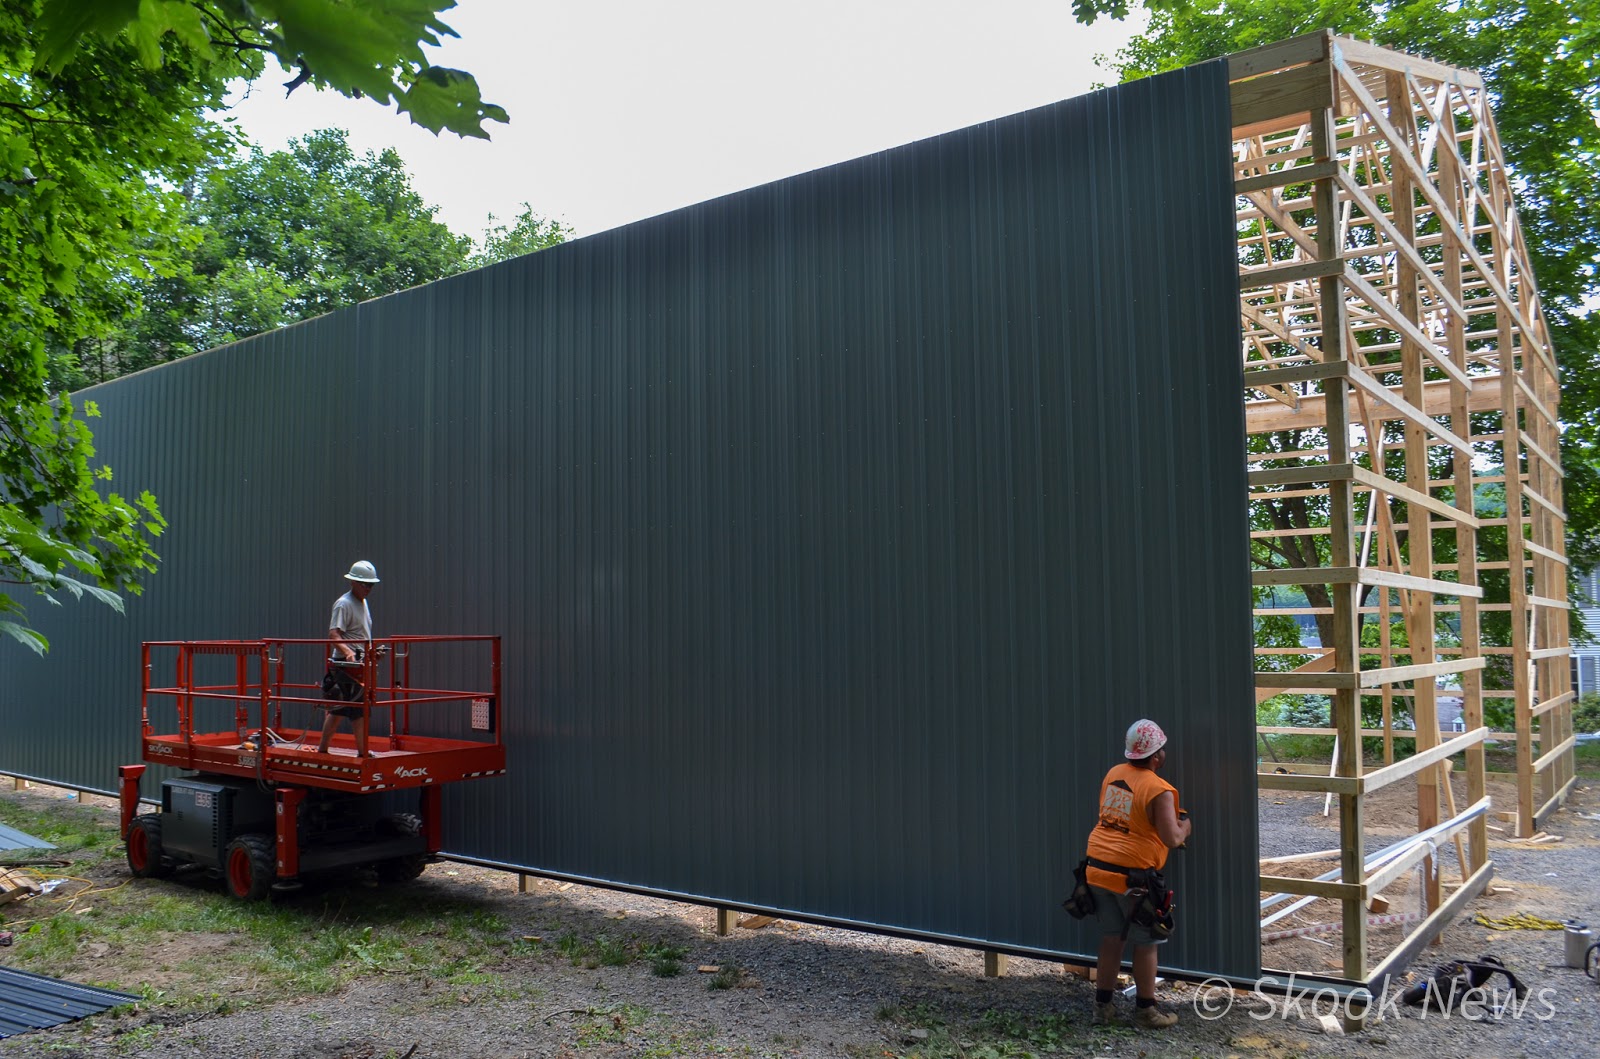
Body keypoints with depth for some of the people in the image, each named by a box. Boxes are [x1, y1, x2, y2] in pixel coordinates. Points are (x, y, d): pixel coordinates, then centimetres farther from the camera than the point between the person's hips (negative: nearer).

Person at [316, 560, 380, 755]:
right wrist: (347, 651, -36)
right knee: (359, 709, -9)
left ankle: (322, 749, 20)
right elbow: (333, 635, -23)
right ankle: (363, 752, -5)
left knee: (338, 708, 13)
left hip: (360, 664, 9)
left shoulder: (363, 602, 17)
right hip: (347, 664, -9)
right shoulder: (344, 604, -12)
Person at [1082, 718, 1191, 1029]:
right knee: (1145, 944, 10)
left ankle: (1103, 1003, 25)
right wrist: (1185, 825, 6)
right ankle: (1146, 1009, 19)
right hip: (1132, 877, -6)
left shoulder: (1113, 774, 6)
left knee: (1110, 939, 17)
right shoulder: (1159, 791, -15)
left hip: (1097, 866, 6)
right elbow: (1172, 839, -16)